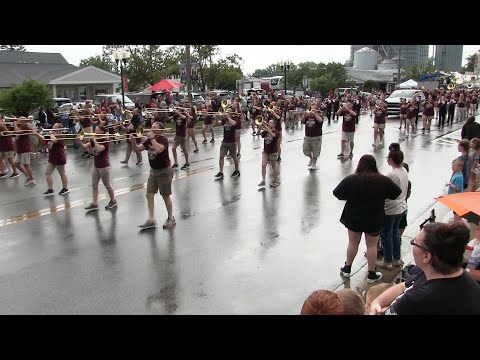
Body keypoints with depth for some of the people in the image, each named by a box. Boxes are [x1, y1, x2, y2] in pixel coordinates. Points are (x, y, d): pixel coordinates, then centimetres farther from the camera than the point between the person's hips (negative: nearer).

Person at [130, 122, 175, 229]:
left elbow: (159, 149, -36)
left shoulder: (163, 139, -16)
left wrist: (152, 138, -28)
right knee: (149, 195, 4)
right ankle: (151, 219, 12)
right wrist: (133, 141, -18)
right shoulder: (149, 140, 5)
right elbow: (137, 149, 0)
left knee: (166, 196, 4)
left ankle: (171, 218, 20)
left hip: (164, 171, -7)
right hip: (153, 171, 7)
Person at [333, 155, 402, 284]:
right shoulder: (383, 180, -14)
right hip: (374, 220, 0)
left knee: (353, 243, 18)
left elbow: (337, 193, -10)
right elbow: (397, 192, -3)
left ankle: (347, 269, 32)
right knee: (372, 245, 14)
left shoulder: (350, 180, -16)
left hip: (354, 218, 1)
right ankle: (371, 274, 24)